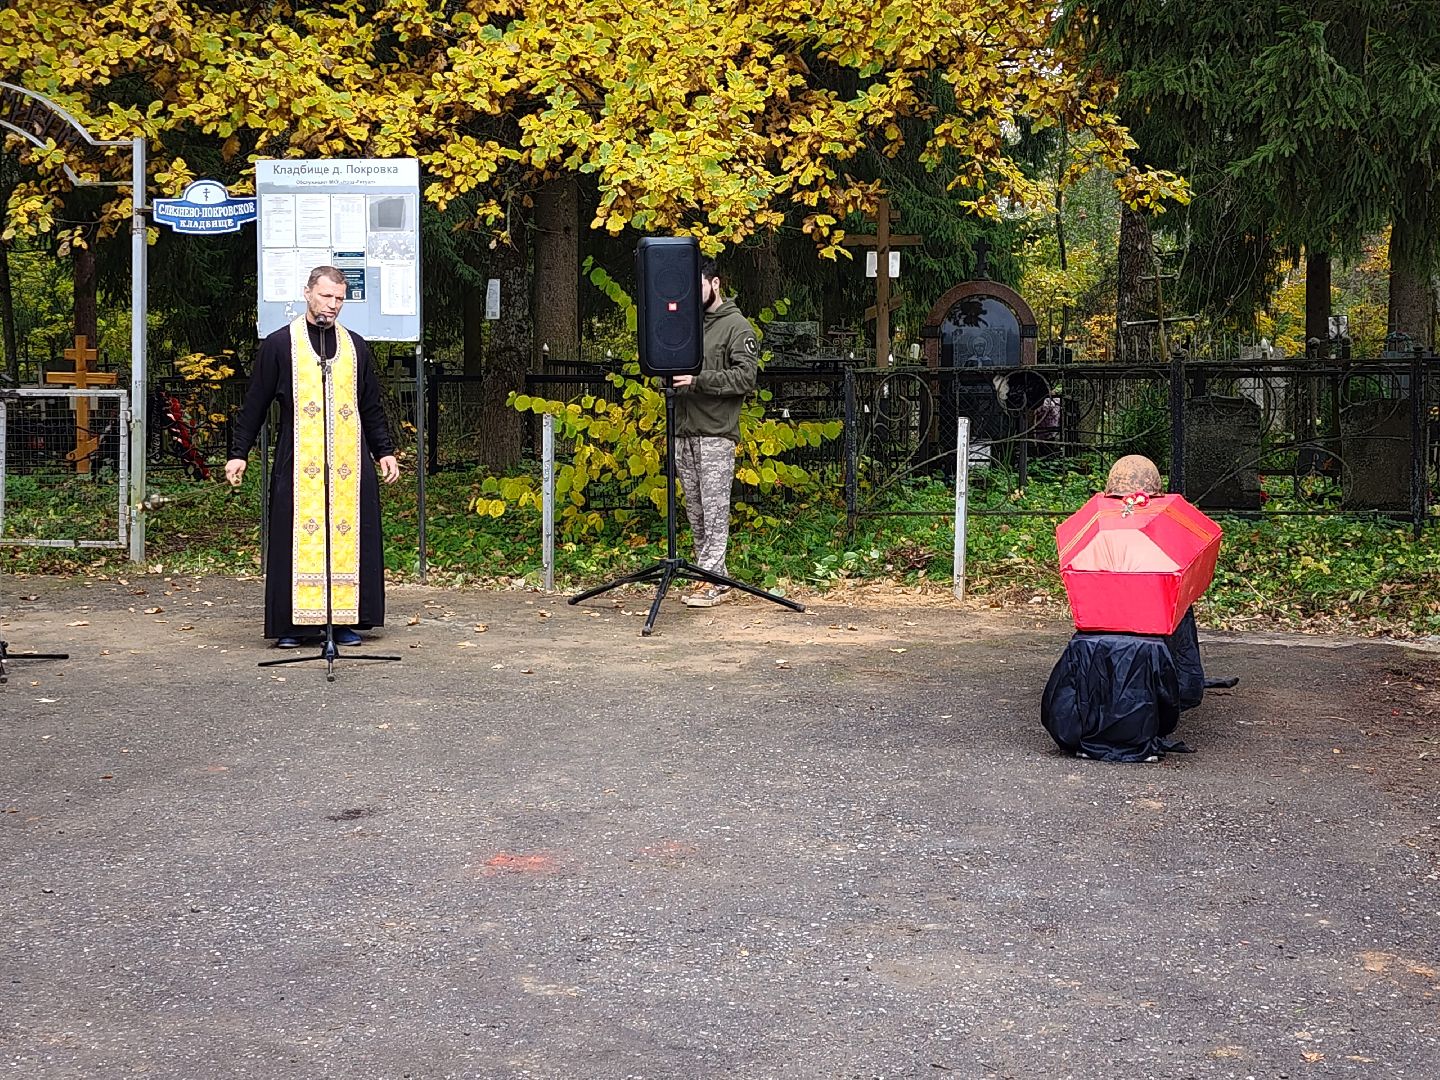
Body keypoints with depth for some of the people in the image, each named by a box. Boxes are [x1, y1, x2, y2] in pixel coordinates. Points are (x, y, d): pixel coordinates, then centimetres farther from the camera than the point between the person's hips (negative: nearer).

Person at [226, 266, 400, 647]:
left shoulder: (355, 347, 13)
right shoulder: (279, 344, 4)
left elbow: (372, 407, 20)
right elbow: (254, 404, 6)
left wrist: (384, 451, 15)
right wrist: (238, 453, 2)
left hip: (349, 463, 3)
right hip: (299, 462, -3)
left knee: (348, 537, 1)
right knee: (298, 537, -4)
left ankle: (345, 620, 8)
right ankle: (292, 623, 3)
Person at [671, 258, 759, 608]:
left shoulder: (737, 326, -2)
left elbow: (745, 378, -12)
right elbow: (671, 364, 28)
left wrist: (698, 380, -19)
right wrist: (670, 376, 4)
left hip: (715, 434, -7)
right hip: (683, 432, 7)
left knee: (714, 508, -8)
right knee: (695, 509, 6)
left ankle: (712, 580, -9)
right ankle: (714, 577, 12)